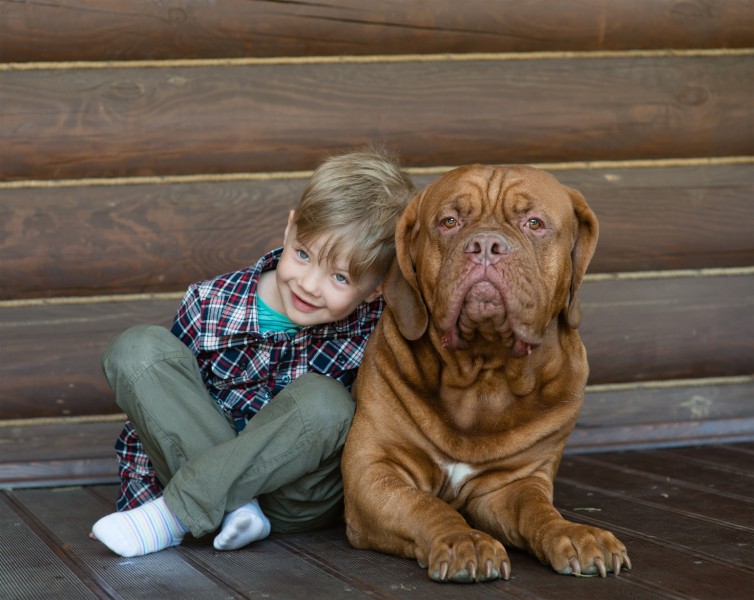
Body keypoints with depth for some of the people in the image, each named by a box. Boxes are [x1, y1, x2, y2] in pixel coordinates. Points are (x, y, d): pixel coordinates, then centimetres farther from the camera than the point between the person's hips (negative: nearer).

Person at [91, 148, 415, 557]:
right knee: (137, 349, -18)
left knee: (323, 401, -33)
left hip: (300, 500, -1)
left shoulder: (375, 322, -16)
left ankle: (174, 515, -25)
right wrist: (136, 501, -14)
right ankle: (232, 508, -23)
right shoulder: (210, 306, -13)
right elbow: (151, 413, -4)